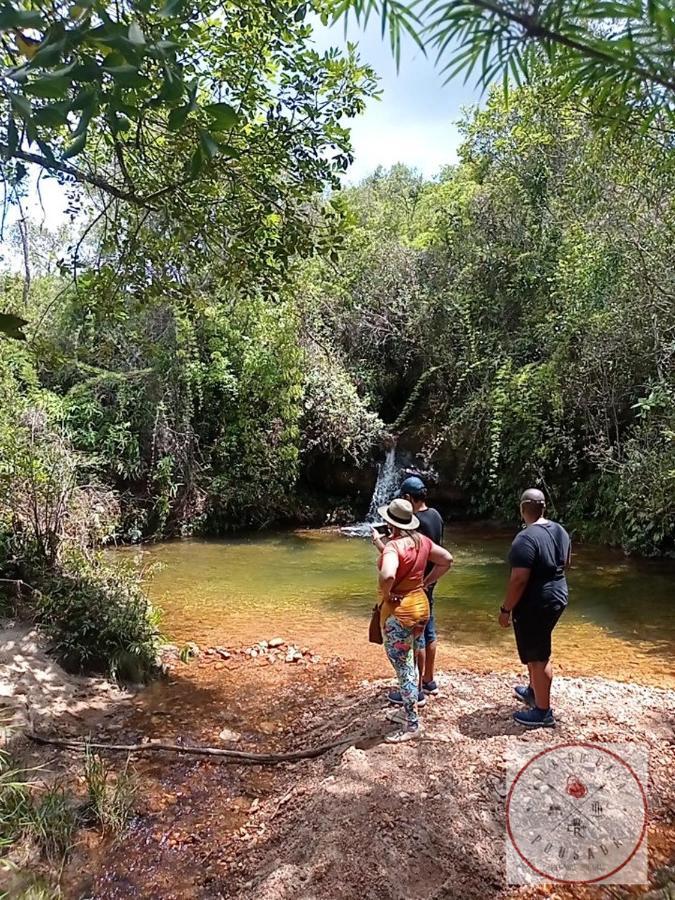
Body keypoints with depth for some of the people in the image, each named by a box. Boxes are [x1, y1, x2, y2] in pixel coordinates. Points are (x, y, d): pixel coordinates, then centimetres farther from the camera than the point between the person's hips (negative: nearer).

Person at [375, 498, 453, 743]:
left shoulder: (393, 545, -24)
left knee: (403, 668, 3)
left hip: (398, 610, -8)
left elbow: (388, 576, -41)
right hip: (420, 604, 8)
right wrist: (427, 582, 10)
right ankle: (408, 710, 36)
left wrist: (386, 595, -21)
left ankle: (413, 724, 13)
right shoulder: (422, 540, 0)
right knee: (407, 662, 23)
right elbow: (447, 560, 10)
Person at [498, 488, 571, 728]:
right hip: (557, 598, 9)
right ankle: (533, 691, 43)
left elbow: (519, 580, -26)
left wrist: (506, 609, -17)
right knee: (538, 651, 26)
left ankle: (543, 712, 17)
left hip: (534, 605, -9)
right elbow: (565, 563, 16)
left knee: (537, 657, 5)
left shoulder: (526, 538, -26)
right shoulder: (560, 531, 2)